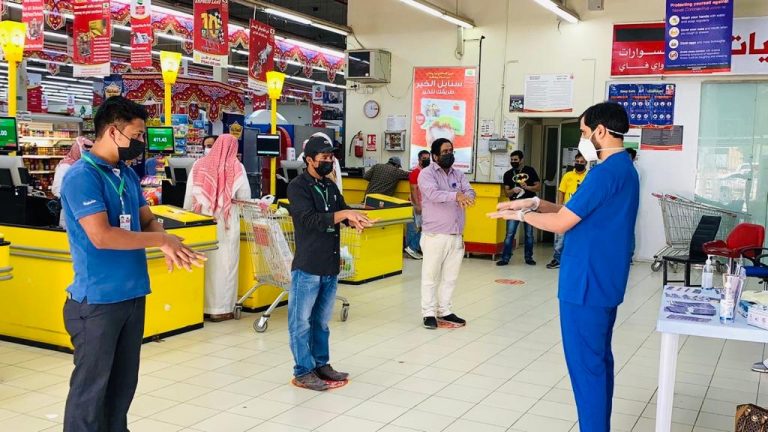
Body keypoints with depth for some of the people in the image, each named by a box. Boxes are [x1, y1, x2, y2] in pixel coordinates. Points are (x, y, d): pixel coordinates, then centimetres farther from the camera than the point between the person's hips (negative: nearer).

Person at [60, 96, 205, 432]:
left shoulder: (128, 175, 10)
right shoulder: (81, 176, -15)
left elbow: (147, 220, 15)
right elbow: (101, 236, -25)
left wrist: (167, 246, -8)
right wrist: (162, 239, -16)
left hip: (133, 294, 8)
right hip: (97, 300, -8)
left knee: (124, 383, 17)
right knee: (90, 388, 3)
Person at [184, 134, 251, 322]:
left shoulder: (199, 165, 2)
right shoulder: (236, 168, -4)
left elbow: (189, 196, 4)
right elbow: (245, 198, 2)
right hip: (226, 222, -3)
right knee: (224, 263, 4)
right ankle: (221, 308, 8)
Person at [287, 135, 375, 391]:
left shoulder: (331, 187, 13)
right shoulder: (298, 187, -9)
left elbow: (344, 215, 10)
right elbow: (310, 219, -21)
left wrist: (356, 220, -13)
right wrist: (343, 214, -24)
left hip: (330, 266, 7)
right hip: (307, 267, -7)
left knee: (322, 320, 16)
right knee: (302, 321, 2)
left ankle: (321, 364, 26)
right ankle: (303, 372, 10)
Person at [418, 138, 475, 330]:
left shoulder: (458, 174, 12)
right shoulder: (426, 173, -6)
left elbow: (470, 192, -3)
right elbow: (433, 193, -23)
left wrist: (465, 197, -28)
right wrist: (456, 195, -38)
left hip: (456, 236, 6)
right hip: (434, 235, -6)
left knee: (450, 277, 11)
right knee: (431, 276, 2)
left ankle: (444, 311, 22)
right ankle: (429, 313, 10)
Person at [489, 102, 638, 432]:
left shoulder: (605, 172, -20)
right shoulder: (624, 168, 13)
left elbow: (561, 223, -19)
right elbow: (578, 213, 16)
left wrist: (521, 214, -3)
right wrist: (535, 203, 8)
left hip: (586, 285, -10)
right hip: (604, 282, 10)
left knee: (585, 366, -1)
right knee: (598, 361, 17)